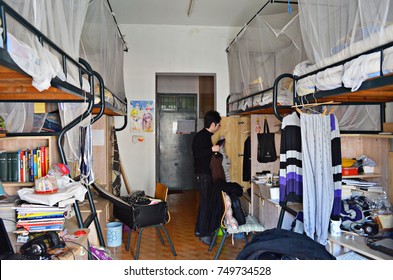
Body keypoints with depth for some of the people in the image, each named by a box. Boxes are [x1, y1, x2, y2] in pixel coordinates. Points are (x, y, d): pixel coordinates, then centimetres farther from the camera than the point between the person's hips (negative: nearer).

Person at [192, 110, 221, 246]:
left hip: (207, 174, 10)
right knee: (206, 203, -6)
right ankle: (204, 234, 3)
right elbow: (196, 154, -23)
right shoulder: (200, 136, -15)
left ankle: (199, 229, 25)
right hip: (202, 174, -10)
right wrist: (211, 149, -27)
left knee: (205, 202, 15)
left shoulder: (207, 135, 14)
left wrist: (216, 146, 23)